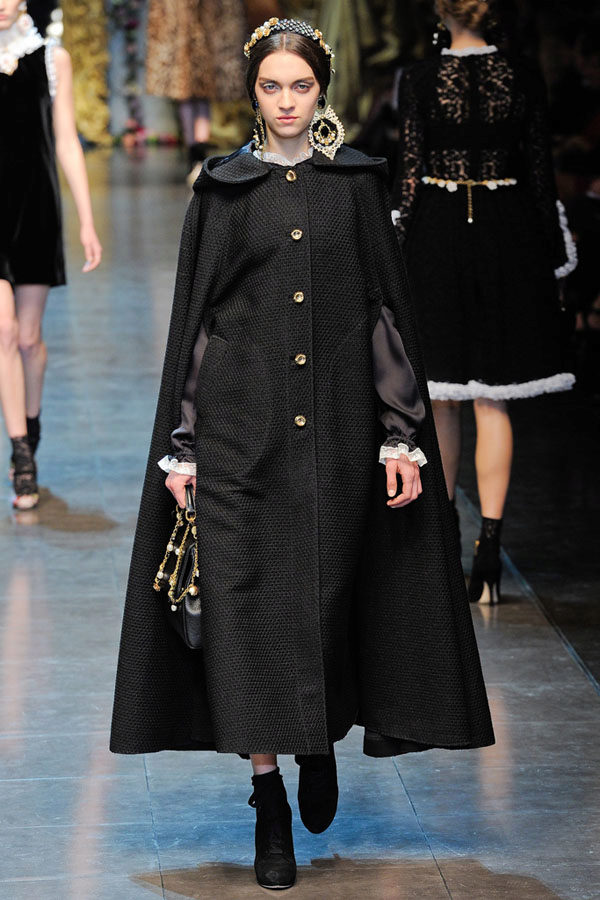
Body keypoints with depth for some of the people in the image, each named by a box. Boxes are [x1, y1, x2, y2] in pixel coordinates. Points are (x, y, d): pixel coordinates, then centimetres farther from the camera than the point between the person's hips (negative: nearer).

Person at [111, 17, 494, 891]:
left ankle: (321, 739, 34)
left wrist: (402, 435, -3)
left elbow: (388, 307, 4)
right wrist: (181, 444, 0)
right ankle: (270, 797, 5)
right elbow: (195, 317, 5)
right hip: (241, 420, 0)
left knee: (328, 585, 4)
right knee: (248, 597, -4)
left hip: (337, 419, 0)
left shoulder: (356, 182, 5)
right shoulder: (222, 188, 5)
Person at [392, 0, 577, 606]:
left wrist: (394, 254, 0)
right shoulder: (524, 79, -2)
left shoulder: (419, 80, -6)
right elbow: (540, 171, 2)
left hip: (437, 236, -1)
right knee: (492, 401, 5)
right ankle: (488, 541, -7)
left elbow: (409, 171, -7)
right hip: (508, 237, 1)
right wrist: (553, 258, 10)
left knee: (441, 398, 14)